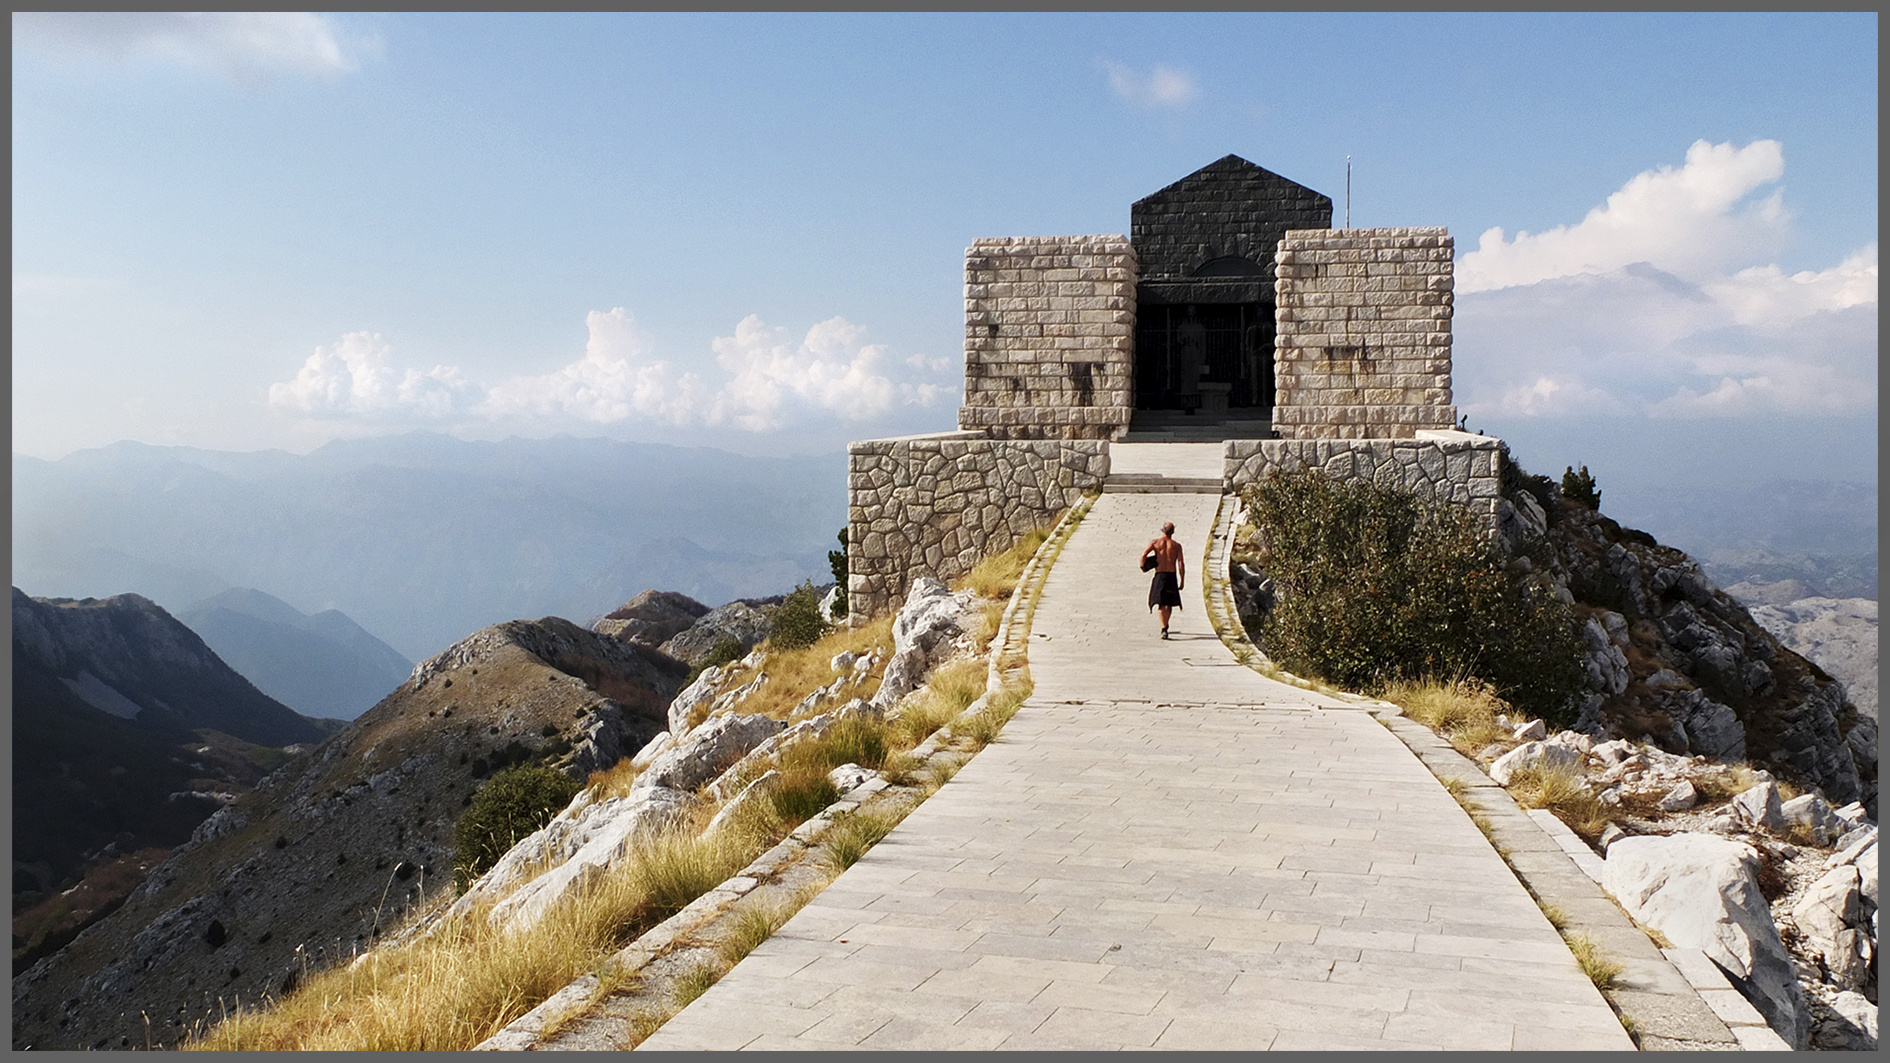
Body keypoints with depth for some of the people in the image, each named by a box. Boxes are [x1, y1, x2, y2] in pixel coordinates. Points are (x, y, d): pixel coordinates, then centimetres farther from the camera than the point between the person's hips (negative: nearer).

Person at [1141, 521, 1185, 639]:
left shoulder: (1155, 542, -1)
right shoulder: (1176, 546, 1)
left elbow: (1143, 555, -13)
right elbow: (1181, 564, -4)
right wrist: (1182, 581, 1)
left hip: (1159, 576, -1)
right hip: (1172, 576, 1)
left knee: (1161, 603, -1)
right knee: (1169, 602, 19)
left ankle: (1164, 629, -17)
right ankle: (1166, 625, 35)